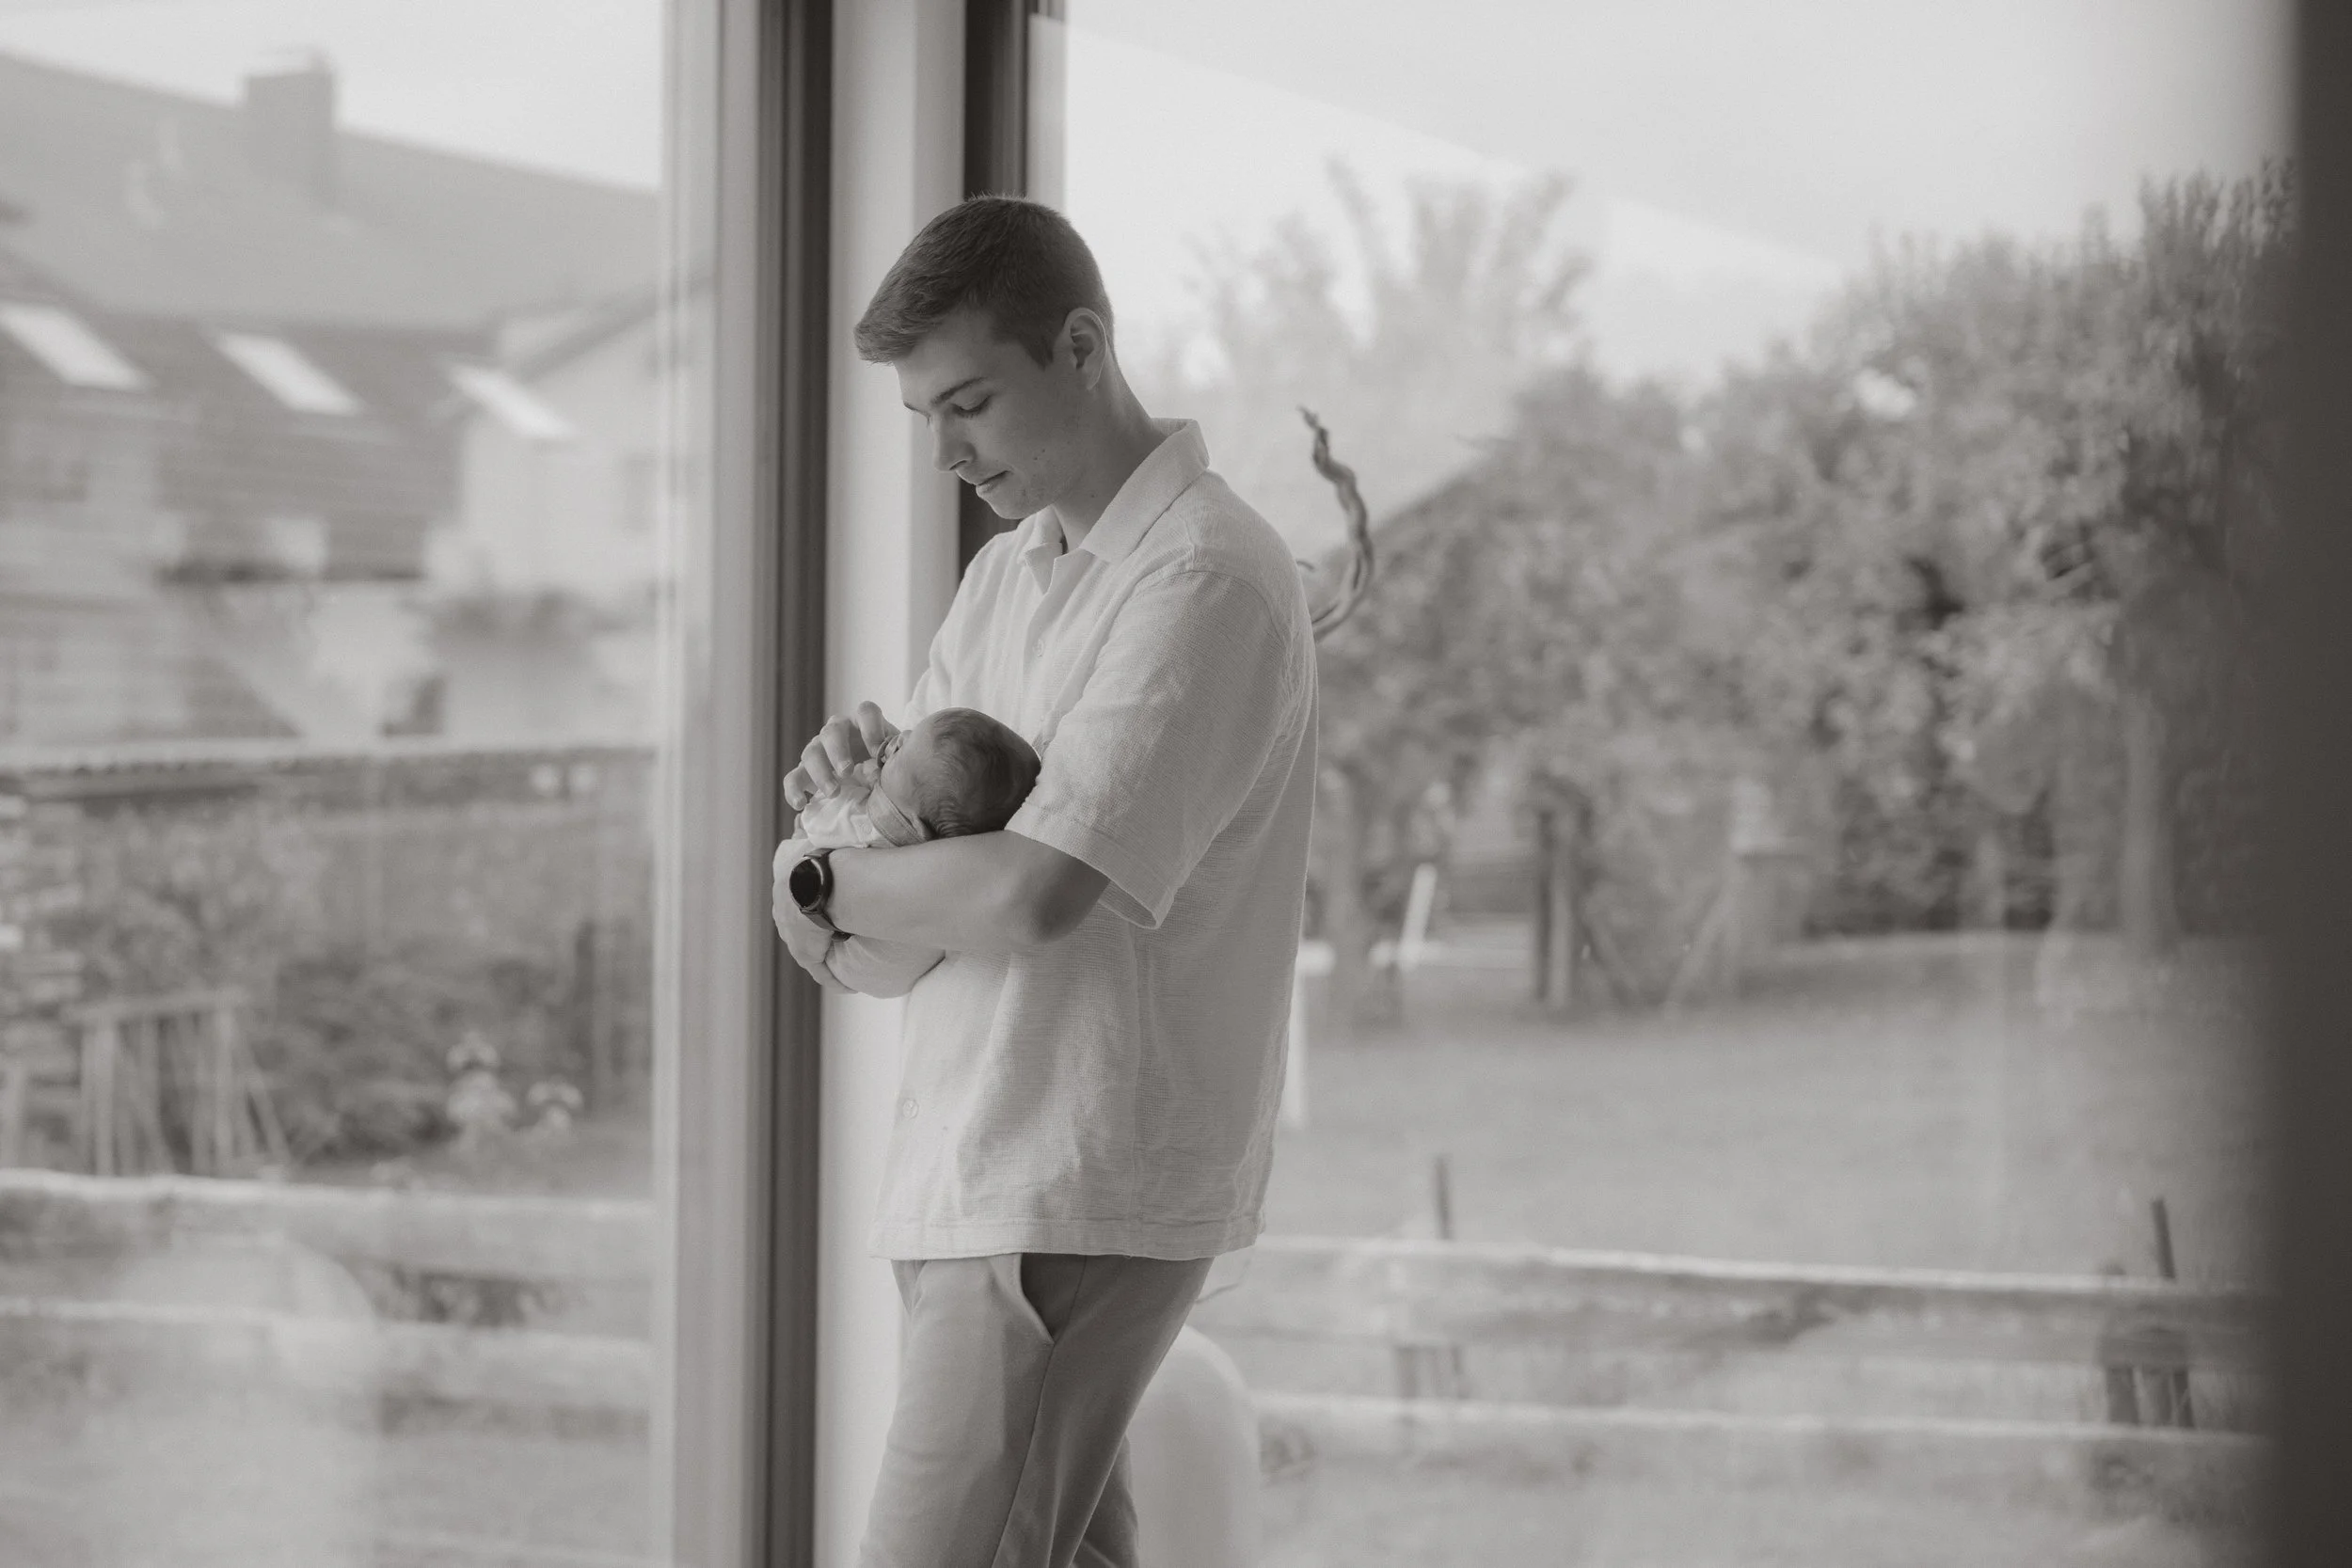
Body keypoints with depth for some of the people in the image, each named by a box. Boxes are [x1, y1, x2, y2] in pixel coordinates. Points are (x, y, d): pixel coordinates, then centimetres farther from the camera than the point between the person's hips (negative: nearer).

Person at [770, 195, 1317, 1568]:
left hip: (1078, 1186, -9)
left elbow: (1034, 891, -24)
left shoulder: (1205, 580, -14)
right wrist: (859, 771, -5)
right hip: (993, 1165, 9)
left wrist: (822, 883, -7)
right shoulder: (1008, 575, 16)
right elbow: (931, 842, 18)